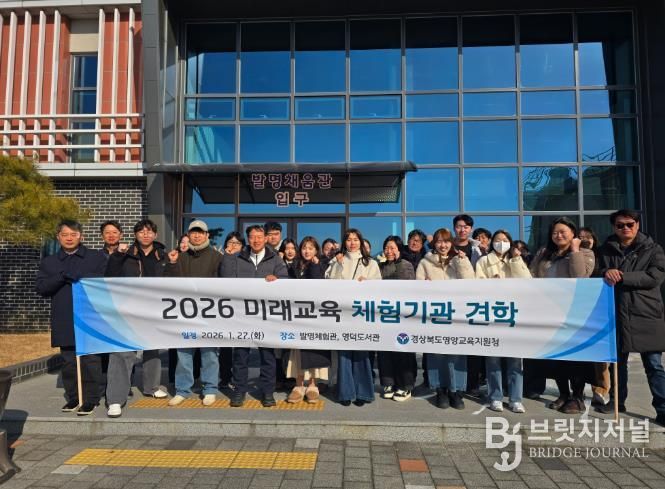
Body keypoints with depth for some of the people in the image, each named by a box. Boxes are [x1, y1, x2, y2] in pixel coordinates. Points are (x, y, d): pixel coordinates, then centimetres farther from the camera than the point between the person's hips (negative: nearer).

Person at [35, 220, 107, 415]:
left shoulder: (96, 257, 5)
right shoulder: (49, 262, 14)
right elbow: (40, 288, 1)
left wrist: (75, 276, -11)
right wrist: (63, 276, -14)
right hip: (64, 322, 3)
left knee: (91, 360, -1)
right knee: (69, 362, 10)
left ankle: (91, 399, 8)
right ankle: (73, 398, 23)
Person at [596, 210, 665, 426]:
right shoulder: (606, 250, 10)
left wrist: (622, 276, -16)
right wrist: (606, 272, -18)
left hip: (645, 314, -2)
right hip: (616, 313, 3)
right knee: (618, 360, 14)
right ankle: (617, 401, 26)